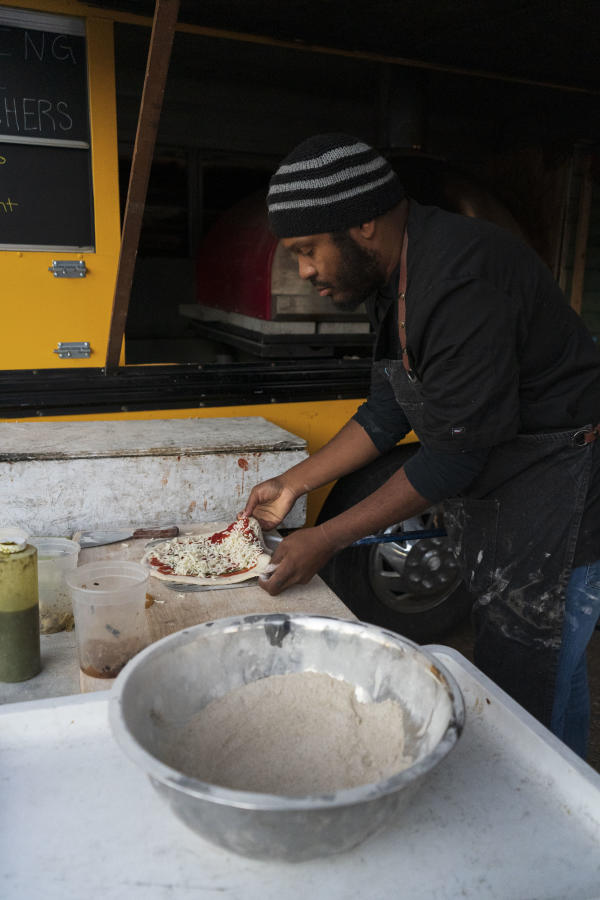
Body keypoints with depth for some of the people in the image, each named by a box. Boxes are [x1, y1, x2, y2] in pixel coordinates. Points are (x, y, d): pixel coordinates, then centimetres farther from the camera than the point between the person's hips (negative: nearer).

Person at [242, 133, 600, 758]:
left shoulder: (463, 280, -28)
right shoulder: (397, 279, 4)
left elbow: (456, 453, -25)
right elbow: (388, 413, 10)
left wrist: (326, 540, -19)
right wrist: (291, 484, 7)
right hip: (490, 497, 10)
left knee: (531, 692, -1)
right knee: (499, 672, 19)